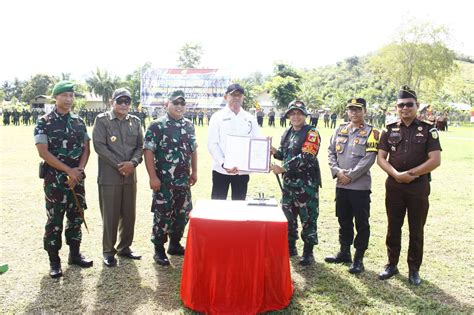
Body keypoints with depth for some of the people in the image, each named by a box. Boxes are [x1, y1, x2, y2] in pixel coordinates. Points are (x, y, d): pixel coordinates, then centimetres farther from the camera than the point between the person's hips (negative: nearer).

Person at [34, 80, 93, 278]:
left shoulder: (79, 122, 8)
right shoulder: (44, 123, -6)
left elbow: (86, 149, 7)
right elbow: (43, 152, -13)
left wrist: (79, 170, -9)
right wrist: (68, 170, -16)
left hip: (77, 178, 4)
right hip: (54, 178, -4)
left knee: (76, 217, 11)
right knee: (54, 220, 3)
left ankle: (75, 254, 26)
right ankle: (54, 261, 15)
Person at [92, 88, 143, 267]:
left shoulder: (135, 122, 11)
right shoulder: (102, 120, -2)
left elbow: (140, 146, 8)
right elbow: (99, 145, -10)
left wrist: (133, 162, -11)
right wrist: (119, 165, -14)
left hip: (130, 176, 4)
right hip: (109, 176, -4)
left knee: (129, 215, 11)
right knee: (110, 216, 2)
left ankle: (125, 247, 27)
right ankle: (108, 251, 16)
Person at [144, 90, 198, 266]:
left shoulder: (189, 126, 10)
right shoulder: (156, 126, -8)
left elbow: (193, 149, 17)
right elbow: (148, 151, -12)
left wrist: (194, 171, 13)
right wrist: (153, 177, -16)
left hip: (184, 180, 6)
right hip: (164, 181, -6)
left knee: (183, 214, 13)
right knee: (163, 215, 1)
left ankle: (175, 244, 30)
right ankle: (159, 249, 15)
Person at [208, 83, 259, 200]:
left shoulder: (250, 118, 7)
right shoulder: (217, 117, -1)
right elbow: (212, 144, -7)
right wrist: (223, 164, -21)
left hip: (243, 170, 3)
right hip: (221, 169, -2)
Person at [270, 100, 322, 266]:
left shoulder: (311, 133, -10)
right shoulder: (287, 133, 12)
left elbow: (305, 157, -21)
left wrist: (282, 168, -22)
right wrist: (275, 152, -3)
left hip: (307, 183, -7)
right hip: (289, 181, 7)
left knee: (308, 218, 1)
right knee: (288, 215, 15)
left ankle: (308, 252, 14)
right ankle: (290, 247, 30)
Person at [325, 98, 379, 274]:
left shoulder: (371, 133, -4)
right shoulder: (340, 130, 10)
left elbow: (369, 159, -13)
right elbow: (331, 153, 8)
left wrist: (350, 175, -14)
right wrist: (337, 171, -8)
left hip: (360, 186, -5)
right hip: (341, 185, 5)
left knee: (361, 223, 4)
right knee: (344, 221, 16)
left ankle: (358, 258, 15)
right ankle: (344, 253, 30)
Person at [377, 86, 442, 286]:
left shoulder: (428, 130, -2)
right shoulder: (389, 130, 4)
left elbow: (435, 160, -9)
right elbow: (380, 158, 0)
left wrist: (411, 173, -13)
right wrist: (396, 174, -15)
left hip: (419, 186, -2)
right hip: (394, 186, 2)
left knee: (416, 230, 8)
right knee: (393, 228, 11)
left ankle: (414, 269, 22)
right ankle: (392, 265, 25)